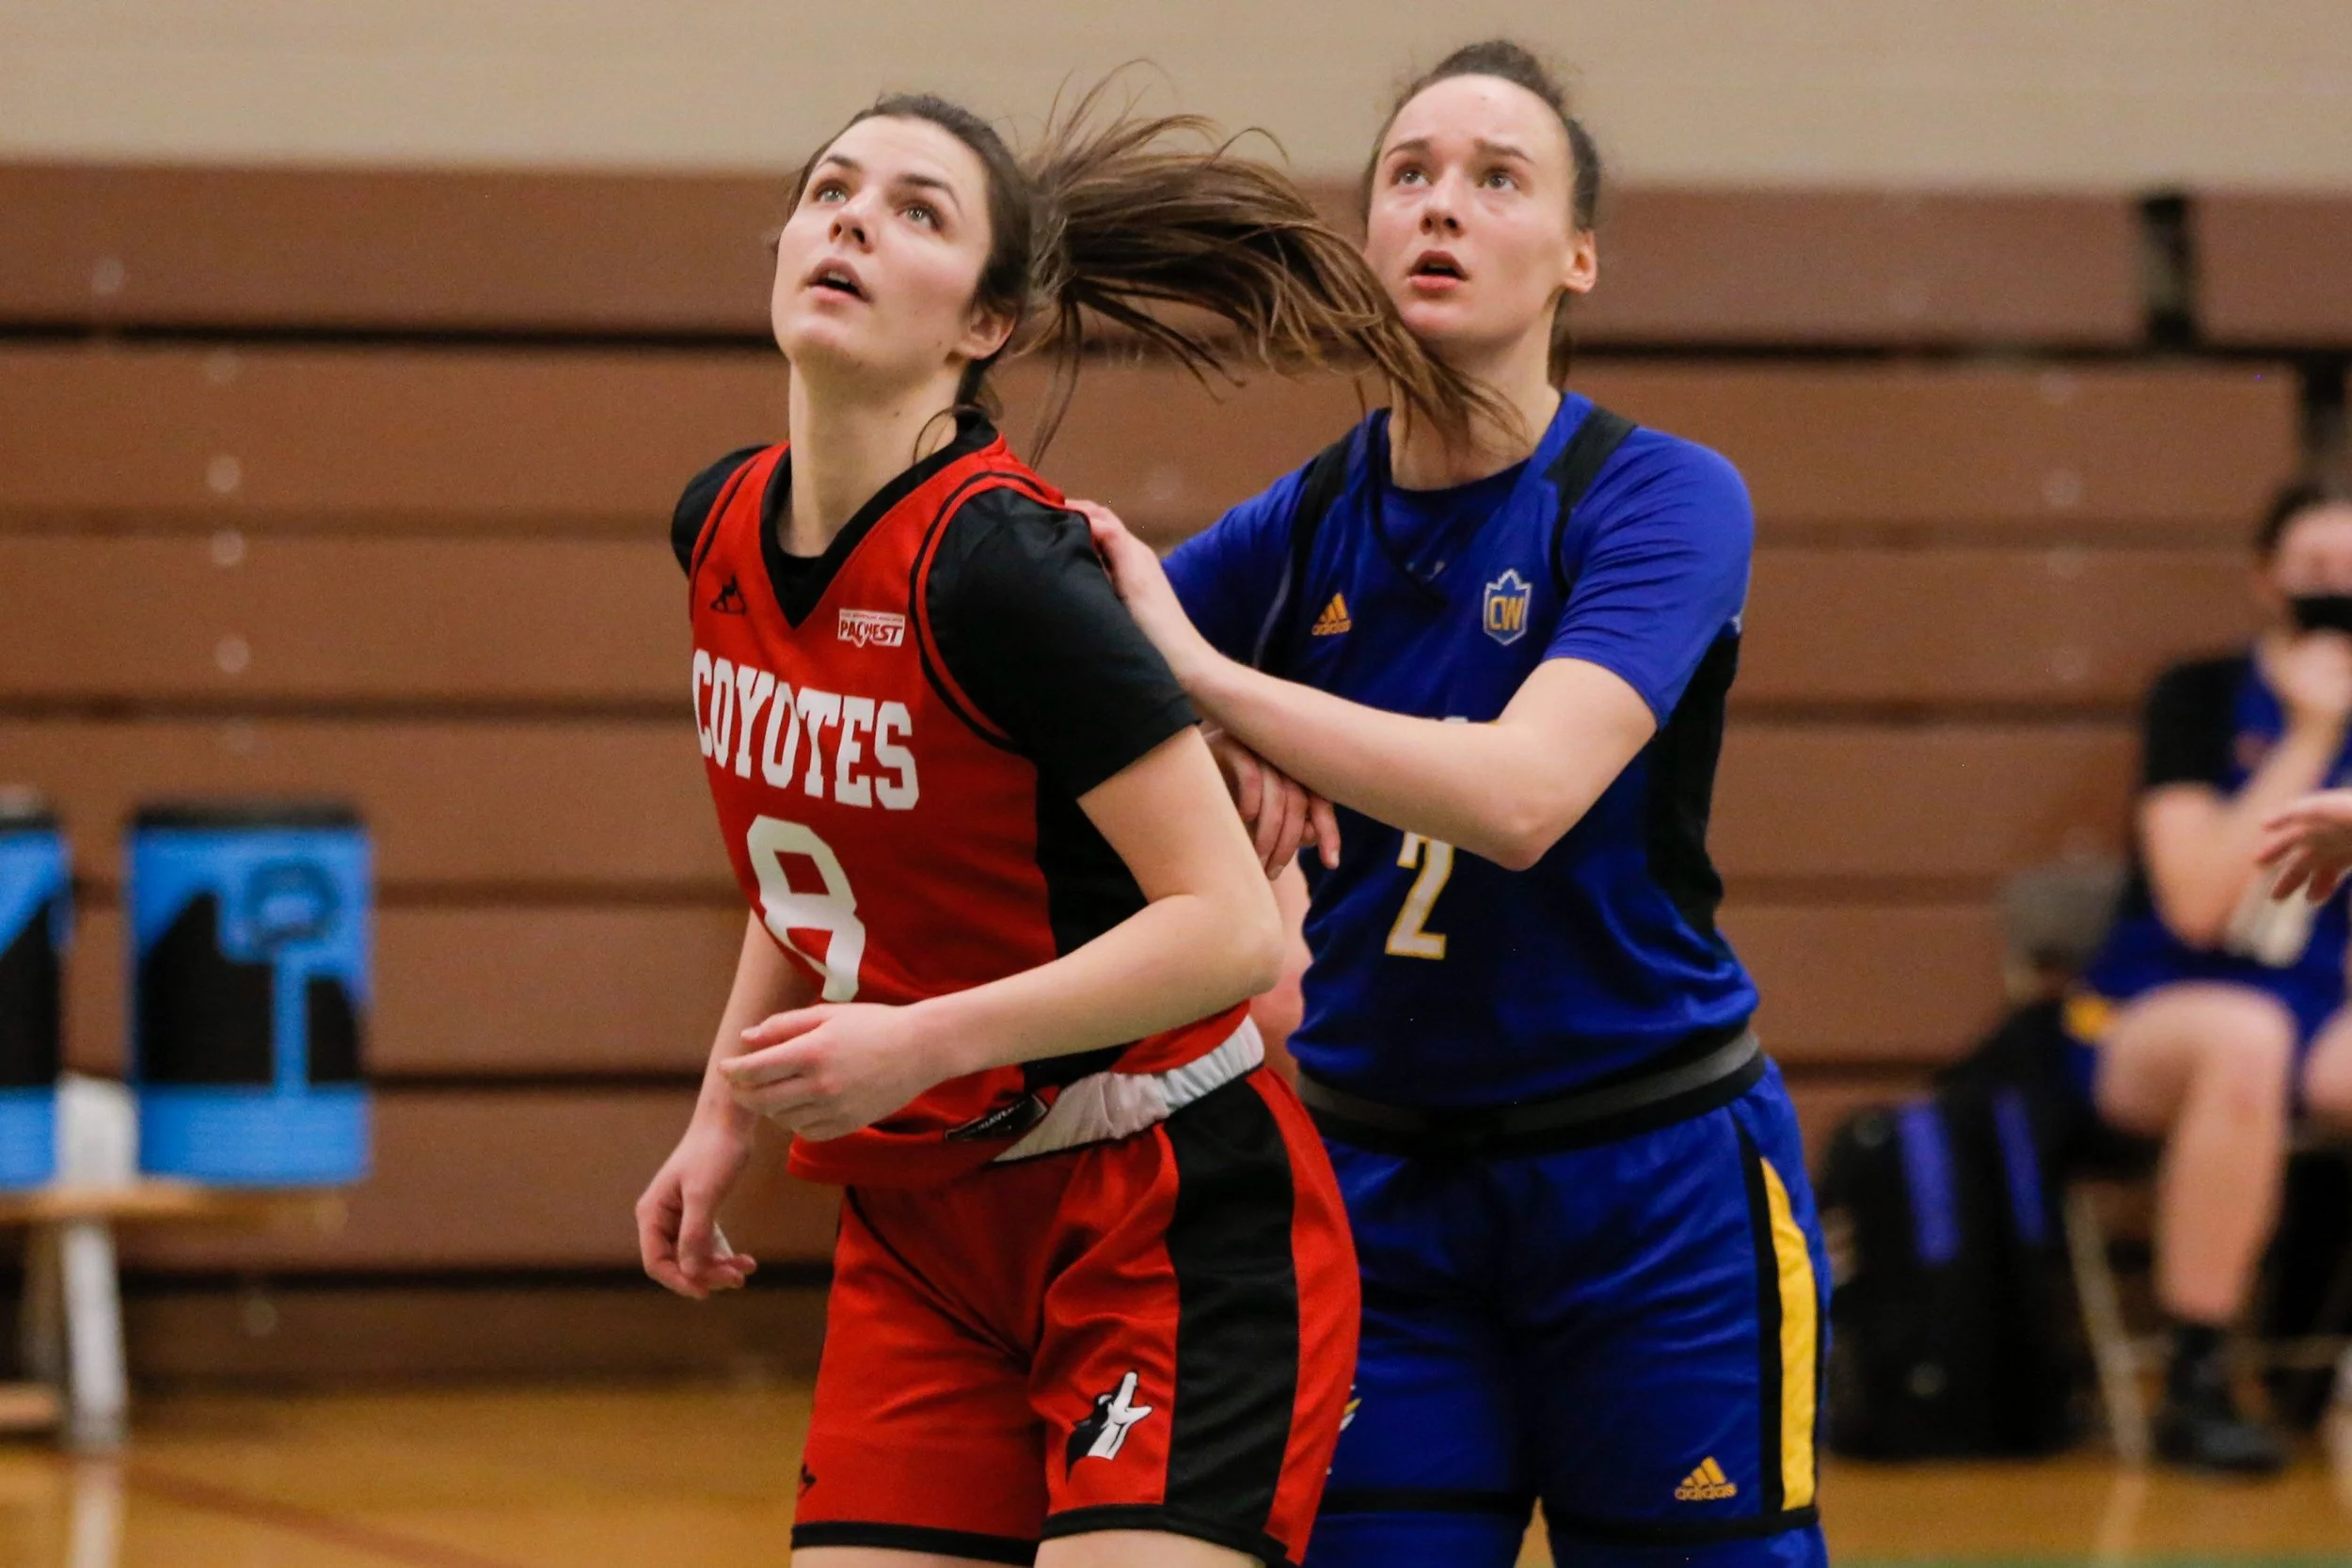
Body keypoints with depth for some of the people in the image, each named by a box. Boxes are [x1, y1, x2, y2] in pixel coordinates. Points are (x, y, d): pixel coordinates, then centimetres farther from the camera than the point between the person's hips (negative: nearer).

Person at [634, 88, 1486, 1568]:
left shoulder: (997, 562, -21)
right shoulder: (723, 528, 3)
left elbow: (1230, 929, -24)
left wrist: (922, 1044, -27)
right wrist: (726, 1115, 16)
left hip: (1172, 1233, -7)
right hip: (924, 1230, 7)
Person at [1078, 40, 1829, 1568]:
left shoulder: (1666, 499, -12)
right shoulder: (1309, 522, 1)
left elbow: (1521, 796, -27)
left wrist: (1202, 673, -26)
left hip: (1654, 1193, -3)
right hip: (1379, 1193, 3)